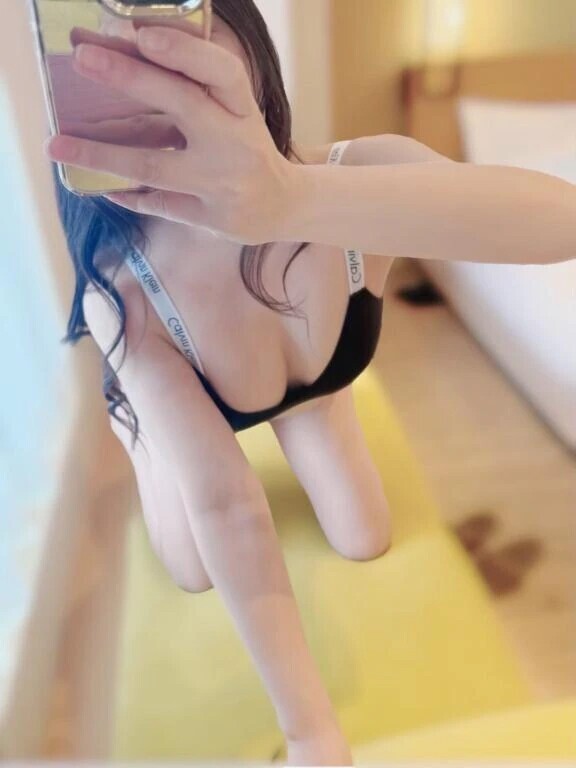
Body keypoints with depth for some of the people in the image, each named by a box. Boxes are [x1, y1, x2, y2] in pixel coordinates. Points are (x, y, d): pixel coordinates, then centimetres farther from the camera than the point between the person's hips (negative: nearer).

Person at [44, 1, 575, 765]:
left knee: (364, 540, 4)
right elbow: (222, 506, -41)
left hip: (310, 380, 2)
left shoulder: (356, 174, -38)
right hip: (170, 395, -1)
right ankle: (147, 457, 33)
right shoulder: (119, 294, -41)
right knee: (192, 571, 1)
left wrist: (295, 201, -74)